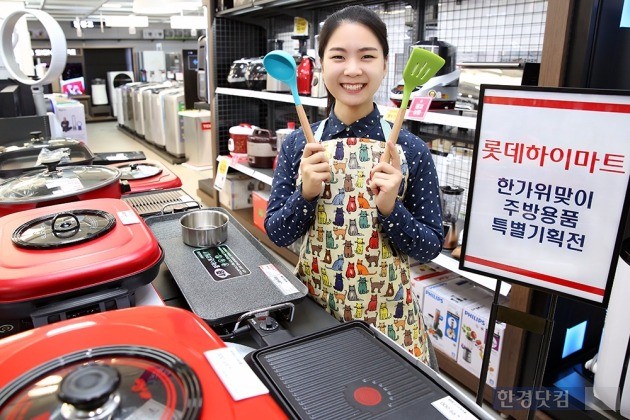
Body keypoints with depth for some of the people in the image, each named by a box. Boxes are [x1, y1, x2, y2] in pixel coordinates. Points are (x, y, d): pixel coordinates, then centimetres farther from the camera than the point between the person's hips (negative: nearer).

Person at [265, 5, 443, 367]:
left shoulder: (411, 149, -10)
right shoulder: (298, 144, -6)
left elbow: (430, 247, -6)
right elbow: (277, 234, -2)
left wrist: (390, 208, -23)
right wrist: (306, 193, -20)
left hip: (384, 310, -1)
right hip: (312, 303, 2)